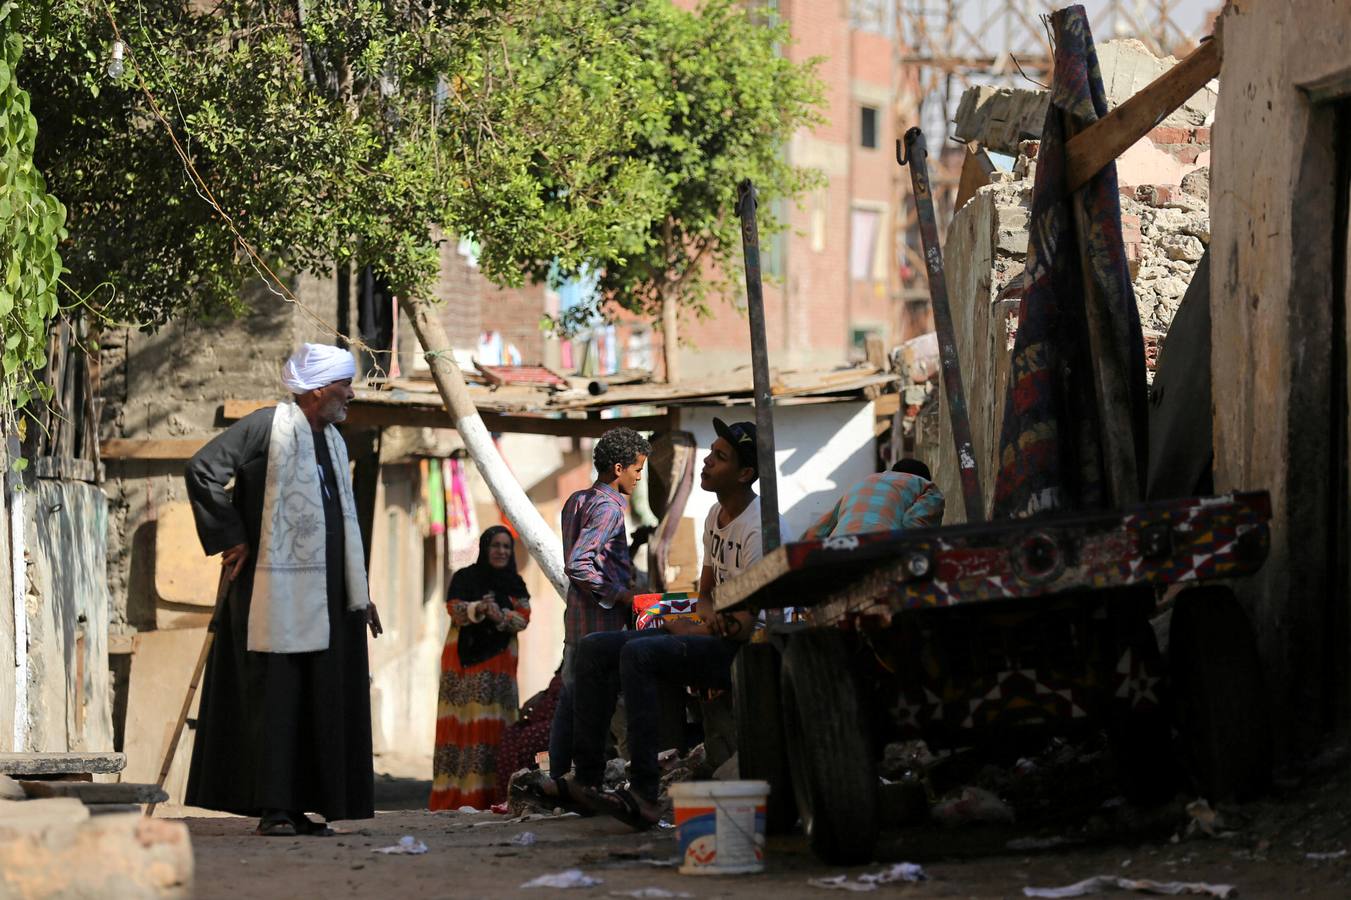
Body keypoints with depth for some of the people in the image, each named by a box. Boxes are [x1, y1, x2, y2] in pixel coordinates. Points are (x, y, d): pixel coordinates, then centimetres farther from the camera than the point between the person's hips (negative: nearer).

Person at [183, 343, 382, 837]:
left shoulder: (333, 442, 18)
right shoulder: (268, 426, -8)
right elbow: (203, 468, -16)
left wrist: (358, 593, 21)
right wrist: (230, 539, -14)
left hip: (325, 594, 8)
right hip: (277, 589, -8)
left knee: (322, 699, 6)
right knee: (274, 694, -6)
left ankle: (300, 806, 11)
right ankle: (273, 808, -5)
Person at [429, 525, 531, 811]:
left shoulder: (515, 584, 14)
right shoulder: (464, 578, 6)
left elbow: (523, 618, 1)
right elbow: (456, 610, -7)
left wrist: (501, 616, -20)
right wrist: (478, 608, -26)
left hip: (500, 661, 2)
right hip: (464, 658, -2)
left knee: (495, 724, -6)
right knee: (461, 723, -8)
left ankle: (491, 793, -8)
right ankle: (453, 795, -10)